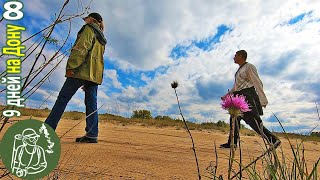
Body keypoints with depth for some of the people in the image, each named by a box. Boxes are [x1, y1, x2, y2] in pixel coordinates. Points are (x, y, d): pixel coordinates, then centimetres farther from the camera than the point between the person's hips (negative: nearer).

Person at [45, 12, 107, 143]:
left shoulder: (89, 29, 6)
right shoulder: (102, 39, 29)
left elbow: (82, 48, -11)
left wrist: (71, 66, -17)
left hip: (83, 70, -8)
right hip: (95, 74, 8)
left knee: (63, 98, -3)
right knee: (91, 103, 0)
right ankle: (92, 134, -2)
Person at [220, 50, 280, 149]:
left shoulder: (249, 67, -6)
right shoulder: (239, 69, 20)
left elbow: (257, 83, -12)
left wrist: (263, 100, -15)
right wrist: (226, 95, 24)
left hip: (247, 97, -9)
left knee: (254, 121, -11)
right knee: (234, 118, 9)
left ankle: (273, 140, 1)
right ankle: (232, 143, 16)